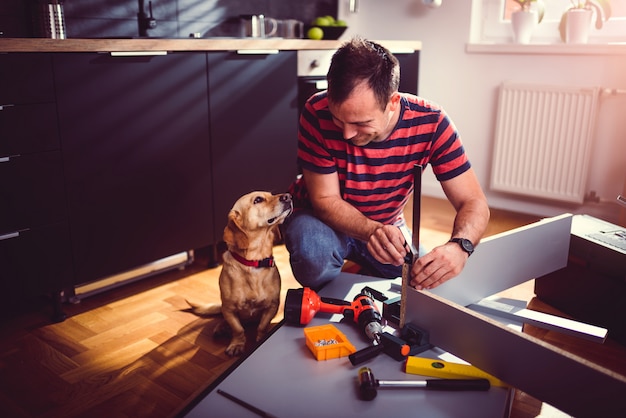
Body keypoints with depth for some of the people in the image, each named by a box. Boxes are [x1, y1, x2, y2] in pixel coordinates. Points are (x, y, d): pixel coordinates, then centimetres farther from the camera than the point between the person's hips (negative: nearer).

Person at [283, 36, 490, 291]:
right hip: (322, 219, -3)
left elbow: (473, 203, -22)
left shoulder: (431, 124, -24)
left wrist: (459, 247, -46)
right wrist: (372, 231, -45)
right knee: (313, 251, -36)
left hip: (387, 225, 4)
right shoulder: (318, 114, -30)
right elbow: (325, 200, -25)